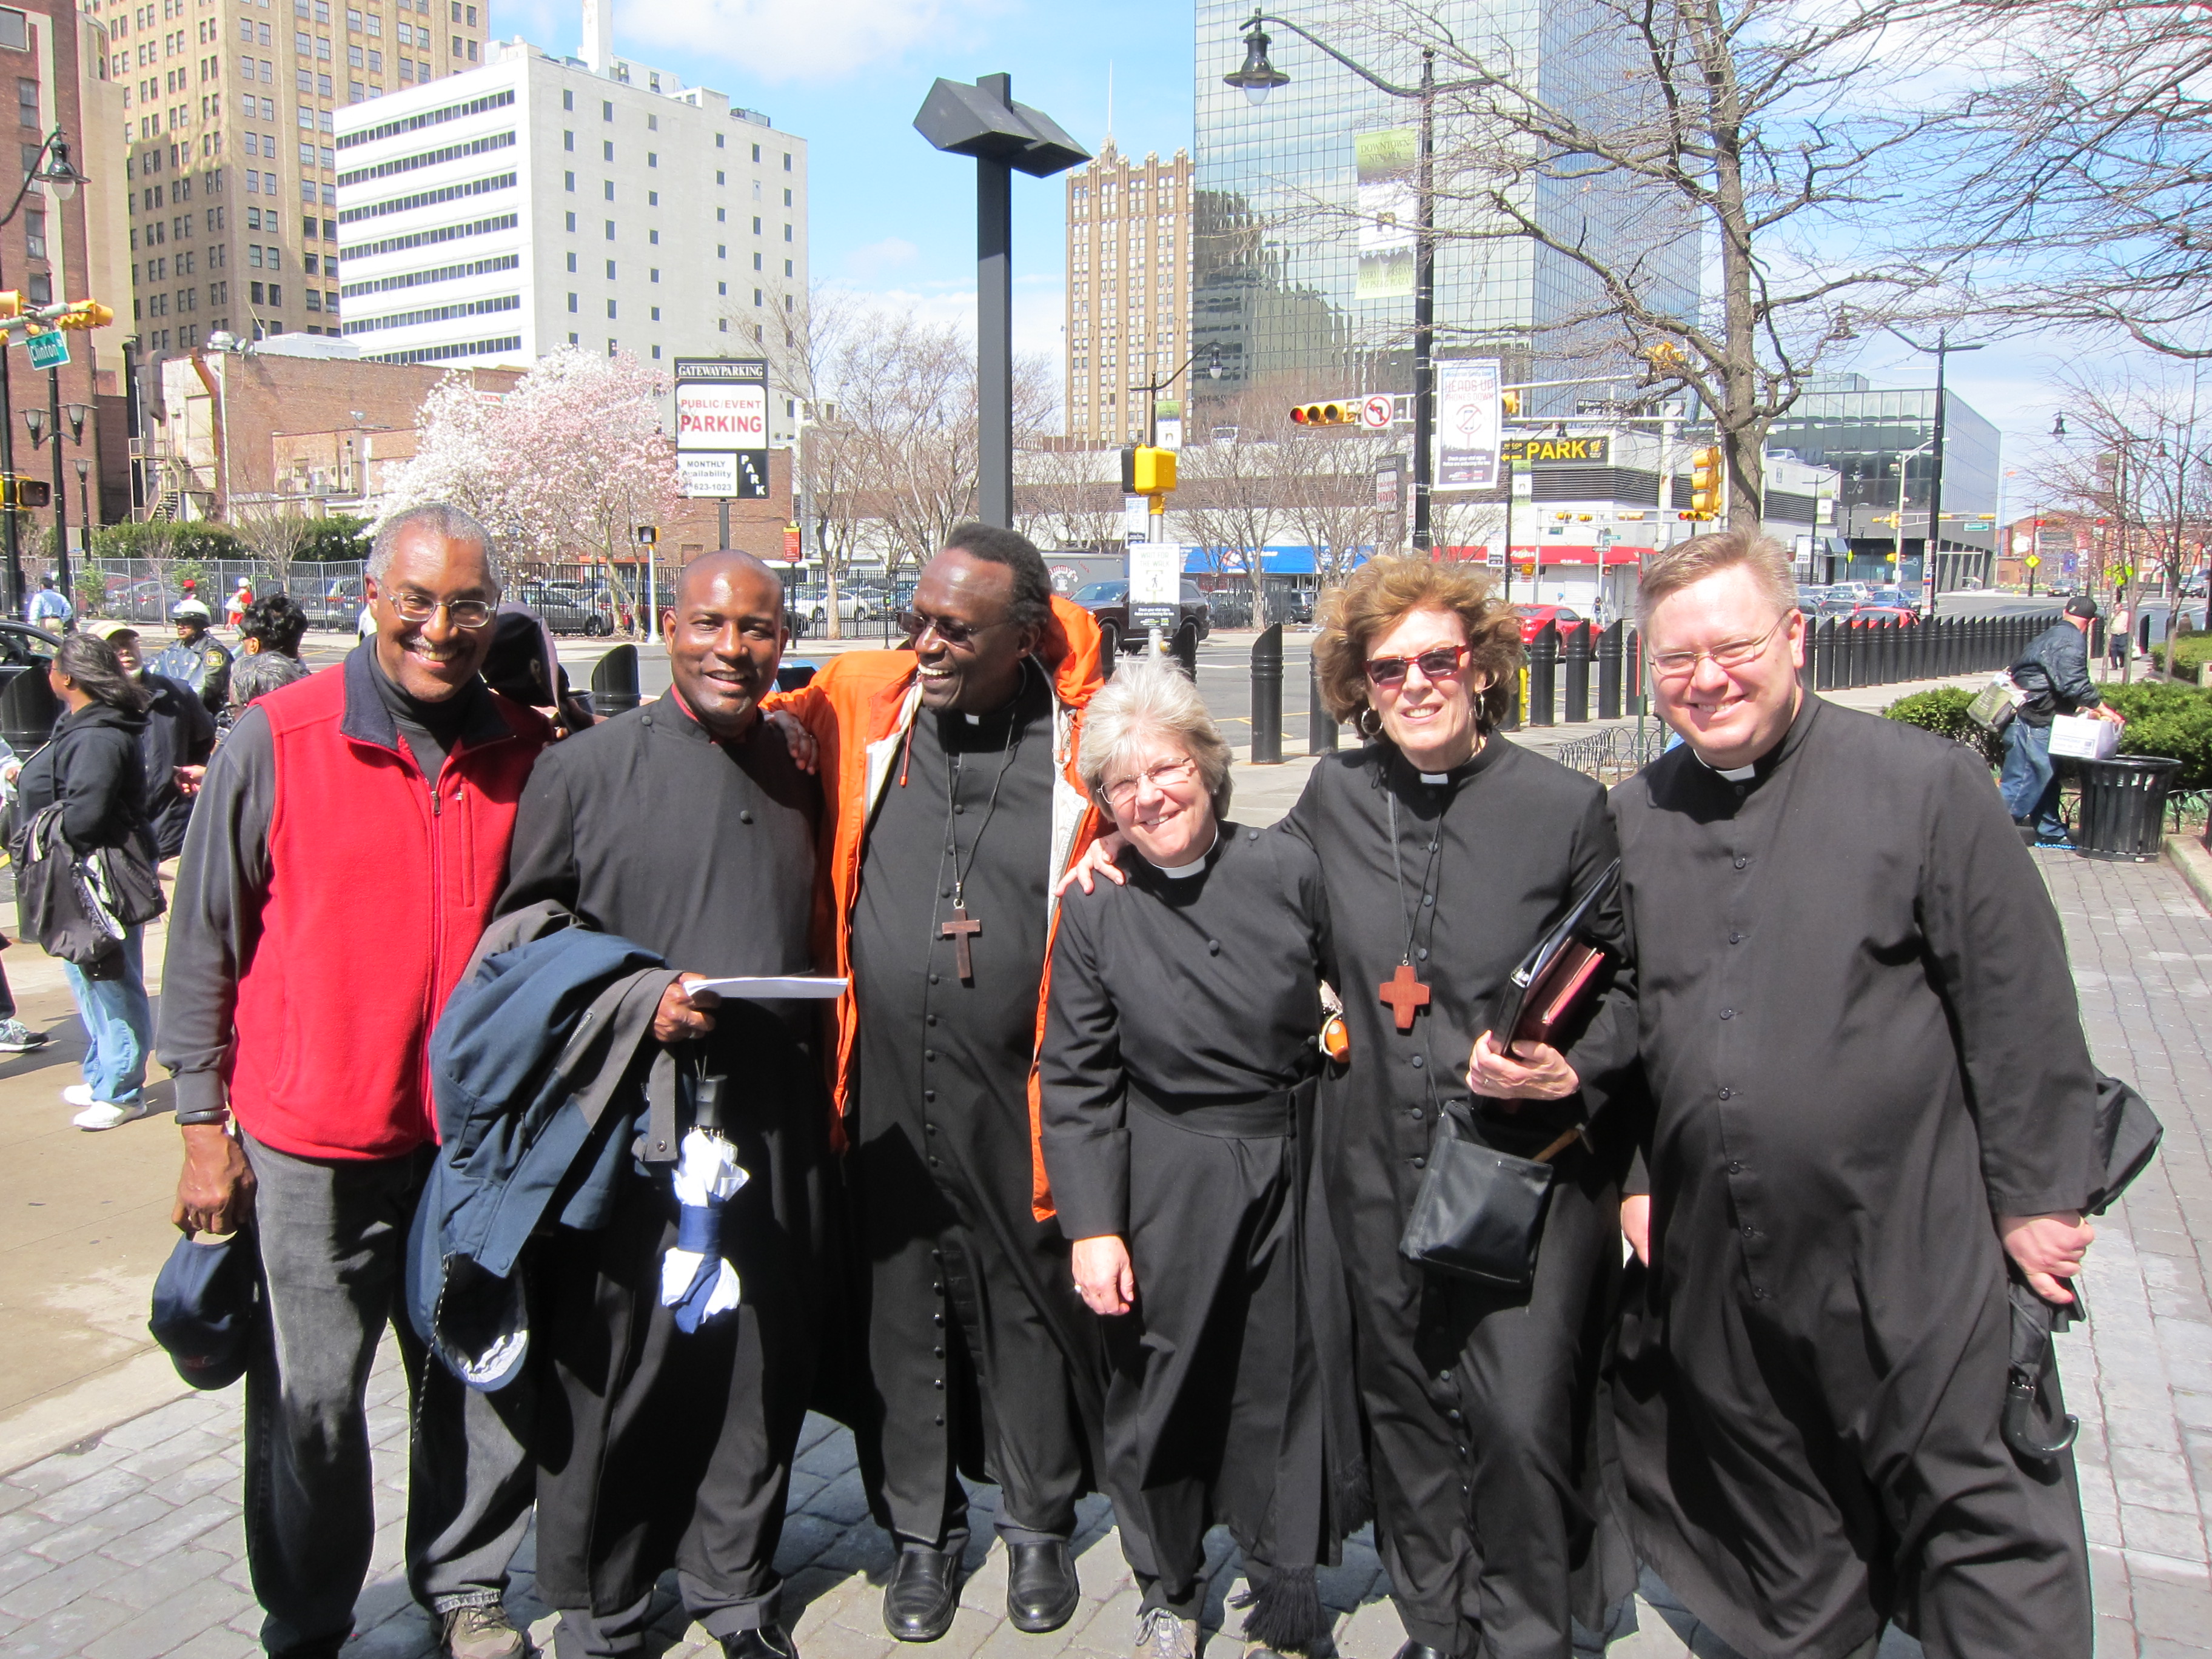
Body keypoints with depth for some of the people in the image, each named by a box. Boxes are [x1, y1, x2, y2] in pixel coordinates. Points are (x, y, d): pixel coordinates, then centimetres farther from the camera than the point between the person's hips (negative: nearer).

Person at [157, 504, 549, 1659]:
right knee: (309, 1397, 10)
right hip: (313, 1138, -2)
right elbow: (204, 942, -2)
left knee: (482, 1378, 13)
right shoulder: (273, 741, -8)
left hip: (480, 1132, 3)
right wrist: (204, 1125, -2)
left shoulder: (526, 753, 1)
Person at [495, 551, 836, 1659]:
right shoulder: (587, 768, -1)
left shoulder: (798, 778, 11)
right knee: (618, 1368, 6)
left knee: (763, 1366, 11)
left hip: (776, 1130, 4)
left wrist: (822, 1101, 11)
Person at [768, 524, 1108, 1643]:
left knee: (1028, 1305, 13)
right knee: (899, 1307, 14)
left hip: (1016, 1094, -1)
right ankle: (921, 1529, 35)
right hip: (883, 1088, 2)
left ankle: (1039, 1525, 36)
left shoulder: (1080, 741, -5)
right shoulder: (862, 703, 0)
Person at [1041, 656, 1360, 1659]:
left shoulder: (1289, 869, -5)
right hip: (1166, 1185, 0)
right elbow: (1075, 1083, -3)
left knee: (1288, 1381, 11)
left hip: (1297, 1169, 1)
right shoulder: (1095, 914, -4)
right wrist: (1091, 1225, -7)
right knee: (1162, 1389, 12)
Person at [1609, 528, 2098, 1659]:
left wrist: (2034, 1200, -6)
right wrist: (1632, 1175, 8)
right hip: (1714, 1259, 4)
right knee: (1779, 1537, 20)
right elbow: (1614, 1015, 12)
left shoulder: (1926, 783, -8)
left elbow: (2020, 1007, -7)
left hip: (1912, 1248, -4)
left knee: (1977, 1514, 9)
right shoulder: (1634, 820, 3)